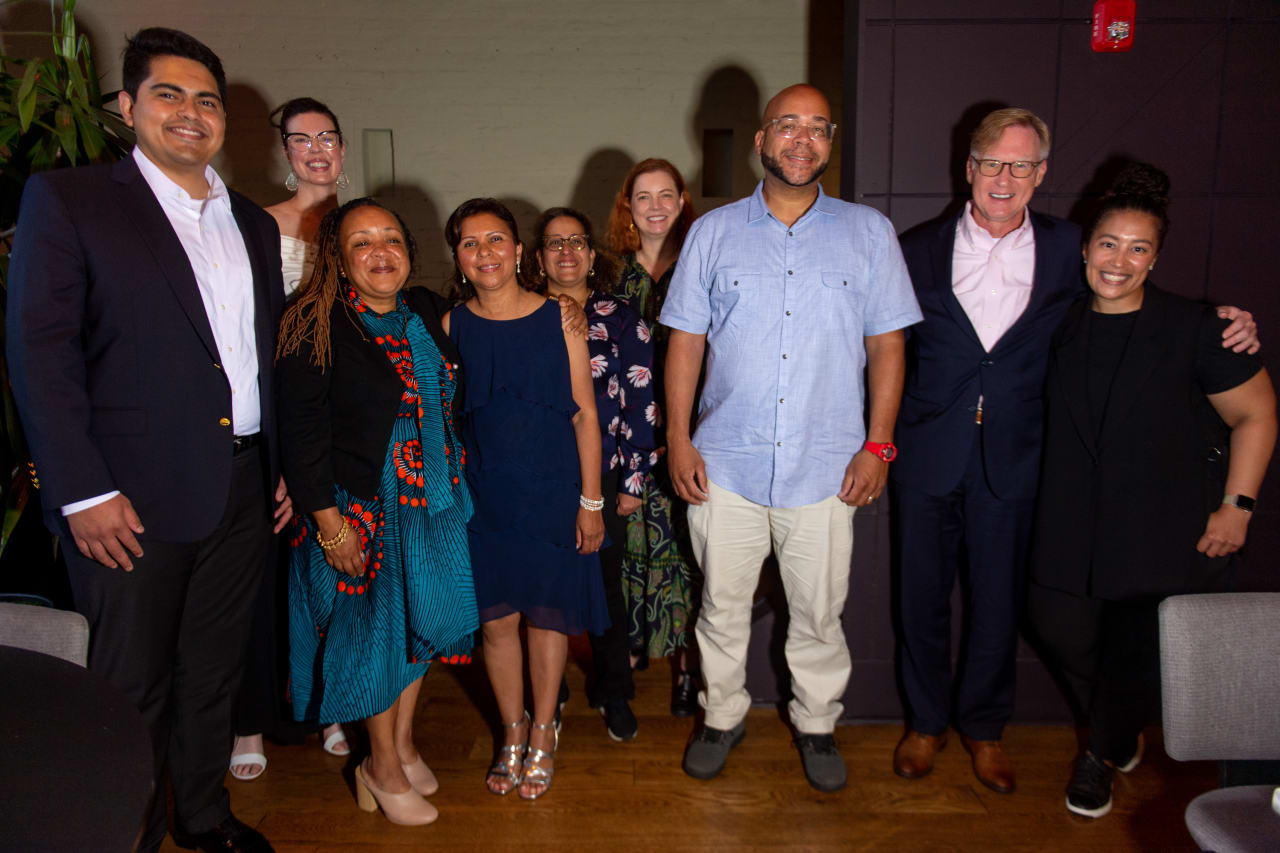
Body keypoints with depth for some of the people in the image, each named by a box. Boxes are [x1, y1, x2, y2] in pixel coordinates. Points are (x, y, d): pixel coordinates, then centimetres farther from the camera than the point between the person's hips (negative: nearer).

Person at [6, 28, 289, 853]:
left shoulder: (253, 222, 13)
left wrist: (282, 467, 11)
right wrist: (84, 492, -15)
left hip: (242, 494, 5)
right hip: (132, 501, -5)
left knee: (214, 674, 18)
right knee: (131, 689, 8)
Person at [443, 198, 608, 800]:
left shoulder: (559, 320, -4)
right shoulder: (450, 327, 1)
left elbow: (584, 415, -3)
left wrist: (590, 499, -6)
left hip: (551, 490, -1)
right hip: (482, 492, 2)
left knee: (547, 614, 9)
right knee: (497, 618, 9)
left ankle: (542, 734, 29)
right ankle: (513, 733, 31)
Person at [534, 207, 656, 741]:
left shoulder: (622, 320, 1)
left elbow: (642, 405, 0)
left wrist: (633, 481, -4)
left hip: (604, 479, -1)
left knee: (605, 586, 8)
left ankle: (614, 695, 28)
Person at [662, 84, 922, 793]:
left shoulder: (868, 233, 5)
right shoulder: (713, 233, 5)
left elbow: (886, 344, 4)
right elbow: (686, 340, 4)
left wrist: (877, 444, -2)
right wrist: (677, 439, -2)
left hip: (826, 466, 0)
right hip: (725, 462, 1)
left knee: (818, 610, 11)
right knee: (722, 604, 12)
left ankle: (817, 724, 35)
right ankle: (723, 716, 35)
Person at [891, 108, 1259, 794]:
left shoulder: (1067, 249, 3)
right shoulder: (919, 249, 1)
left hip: (1012, 461, 1)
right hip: (928, 456, 0)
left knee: (999, 602, 12)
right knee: (922, 597, 10)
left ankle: (983, 726, 36)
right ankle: (926, 721, 33)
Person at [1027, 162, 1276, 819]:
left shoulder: (1194, 328, -9)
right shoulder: (1062, 328, 3)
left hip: (1168, 531, -3)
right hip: (1073, 525, 4)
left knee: (1141, 654, 2)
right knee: (1062, 628, 4)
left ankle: (1103, 753, 34)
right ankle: (1122, 739, 37)